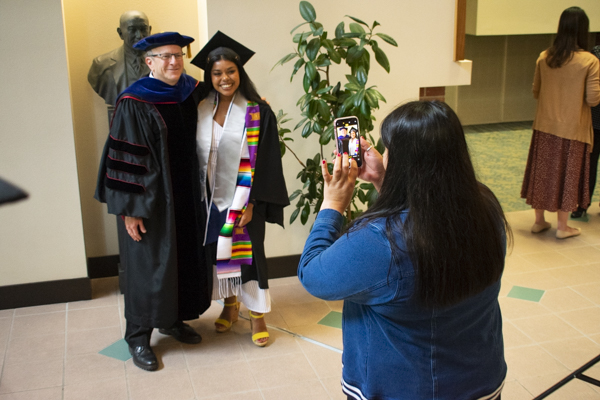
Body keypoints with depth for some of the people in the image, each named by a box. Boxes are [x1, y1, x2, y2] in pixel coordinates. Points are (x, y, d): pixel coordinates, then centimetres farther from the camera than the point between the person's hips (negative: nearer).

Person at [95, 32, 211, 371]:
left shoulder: (192, 93, 4)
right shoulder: (134, 103, -14)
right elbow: (123, 158, -15)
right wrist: (129, 207, -17)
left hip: (187, 195, 6)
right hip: (152, 198, -6)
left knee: (185, 257, 15)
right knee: (149, 262, 2)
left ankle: (173, 319, 35)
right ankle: (138, 337, 18)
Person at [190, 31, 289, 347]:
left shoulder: (258, 113, -8)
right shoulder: (201, 110, 2)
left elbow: (264, 162, -11)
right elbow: (195, 156, 7)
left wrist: (251, 204, -16)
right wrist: (197, 197, 2)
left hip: (243, 199, -3)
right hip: (211, 198, 4)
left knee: (248, 252, 3)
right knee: (218, 253, 13)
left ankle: (256, 314, 18)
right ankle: (229, 305, 33)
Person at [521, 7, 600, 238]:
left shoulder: (544, 58, -4)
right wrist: (576, 97, 7)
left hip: (545, 126, 3)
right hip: (572, 128, -3)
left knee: (541, 171, 14)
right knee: (567, 174, 9)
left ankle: (539, 221, 24)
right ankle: (562, 227, 18)